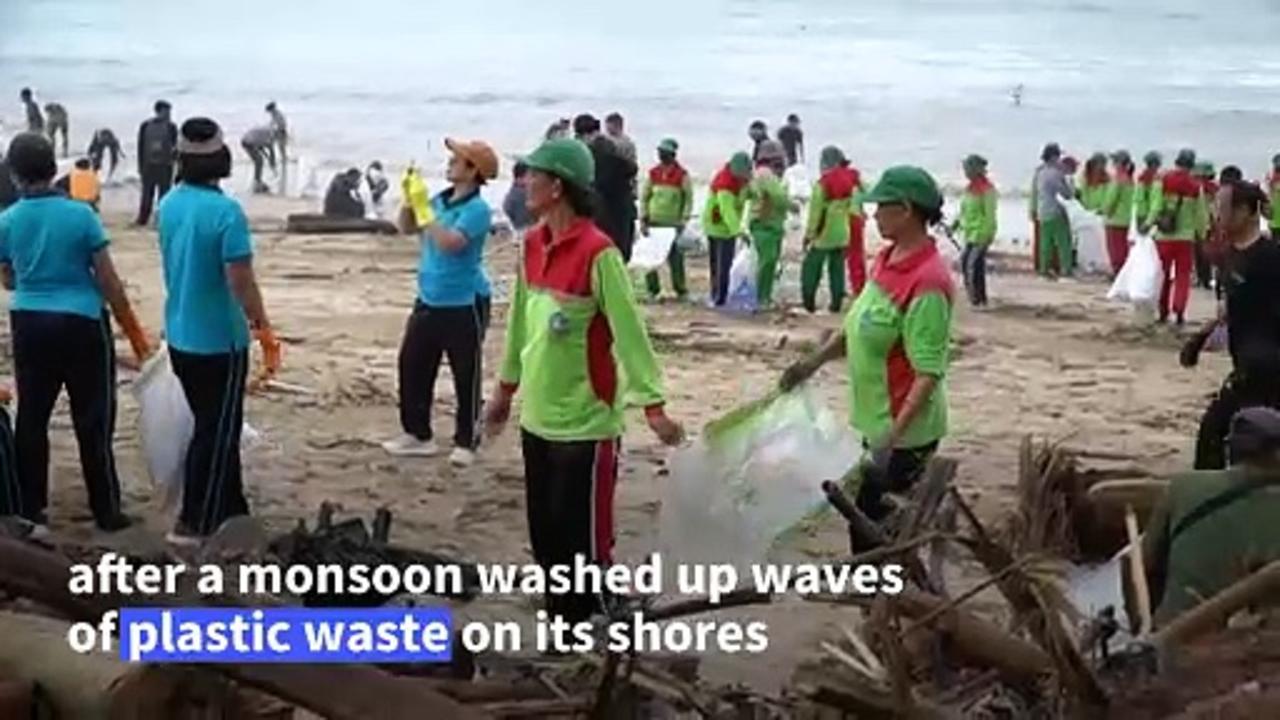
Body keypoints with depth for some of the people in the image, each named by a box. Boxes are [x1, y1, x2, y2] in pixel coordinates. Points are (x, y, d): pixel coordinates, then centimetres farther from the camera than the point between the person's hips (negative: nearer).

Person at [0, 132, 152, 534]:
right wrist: (134, 331, 3)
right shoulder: (80, 215, -11)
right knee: (92, 422, 4)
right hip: (80, 324, -3)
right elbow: (108, 281, -7)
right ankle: (107, 513, 10)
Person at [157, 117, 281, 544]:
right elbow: (240, 281, -22)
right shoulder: (225, 211, -20)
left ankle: (230, 514, 27)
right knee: (216, 433, 4)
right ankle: (193, 524, 8)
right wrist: (264, 329, -9)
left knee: (213, 427, 18)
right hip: (219, 339, -7)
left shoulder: (168, 205, 3)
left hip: (181, 336, 7)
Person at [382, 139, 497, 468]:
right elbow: (407, 228, 15)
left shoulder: (477, 210, -17)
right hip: (429, 300, 8)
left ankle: (465, 442, 11)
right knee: (412, 366, 12)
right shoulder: (440, 199, 6)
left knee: (465, 375, 1)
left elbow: (450, 243, -30)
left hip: (464, 305, -8)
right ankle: (418, 434, 23)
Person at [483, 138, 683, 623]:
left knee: (584, 542, -1)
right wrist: (506, 387, 23)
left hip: (585, 424, -8)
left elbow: (630, 331, -17)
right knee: (546, 537, 15)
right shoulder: (533, 244, 6)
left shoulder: (598, 253, -17)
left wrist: (652, 405, -20)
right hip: (537, 419, 8)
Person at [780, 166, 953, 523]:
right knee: (865, 515, 18)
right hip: (874, 422, 9)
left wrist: (893, 437, -30)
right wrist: (814, 362, 7)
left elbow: (928, 374, -25)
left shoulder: (926, 282, -24)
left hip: (904, 432, -9)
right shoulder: (886, 260, 4)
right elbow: (859, 325, 17)